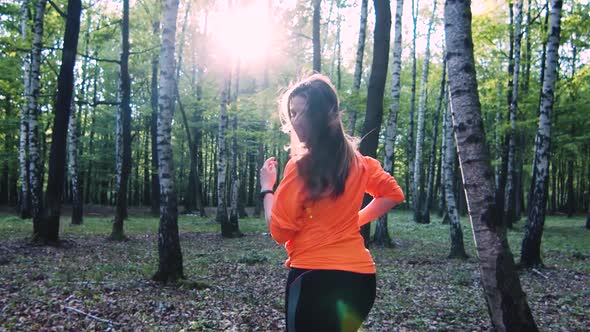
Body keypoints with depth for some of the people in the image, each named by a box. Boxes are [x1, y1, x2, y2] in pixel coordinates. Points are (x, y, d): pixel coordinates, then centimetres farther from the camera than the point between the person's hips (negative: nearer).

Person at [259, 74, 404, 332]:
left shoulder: (300, 166, -16)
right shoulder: (357, 161, 5)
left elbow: (280, 232, -10)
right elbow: (393, 194, 19)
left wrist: (266, 188, 2)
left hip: (315, 274, -7)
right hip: (360, 274, 7)